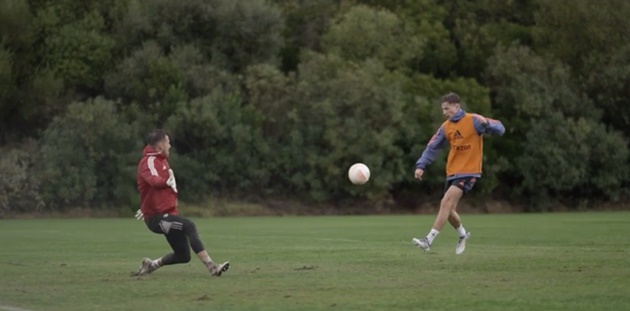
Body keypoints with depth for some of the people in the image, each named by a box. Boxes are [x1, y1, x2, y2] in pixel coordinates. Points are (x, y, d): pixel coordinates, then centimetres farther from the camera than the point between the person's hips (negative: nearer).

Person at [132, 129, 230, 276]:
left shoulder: (161, 161, 18)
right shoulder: (149, 161, -13)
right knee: (189, 226, -30)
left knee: (183, 256, 6)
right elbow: (154, 180, -34)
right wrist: (167, 182, -46)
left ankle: (152, 265, 26)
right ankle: (211, 267, -37)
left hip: (167, 214, 10)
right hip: (157, 217, -10)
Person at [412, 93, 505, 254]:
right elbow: (432, 147, 9)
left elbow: (500, 129, -12)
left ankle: (429, 240, -22)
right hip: (452, 172, 7)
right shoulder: (446, 127, 7)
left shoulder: (473, 121, -10)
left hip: (468, 172, -7)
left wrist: (486, 124, -33)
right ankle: (462, 234, 37)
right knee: (448, 209, 9)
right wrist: (421, 166, -4)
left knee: (446, 202, -19)